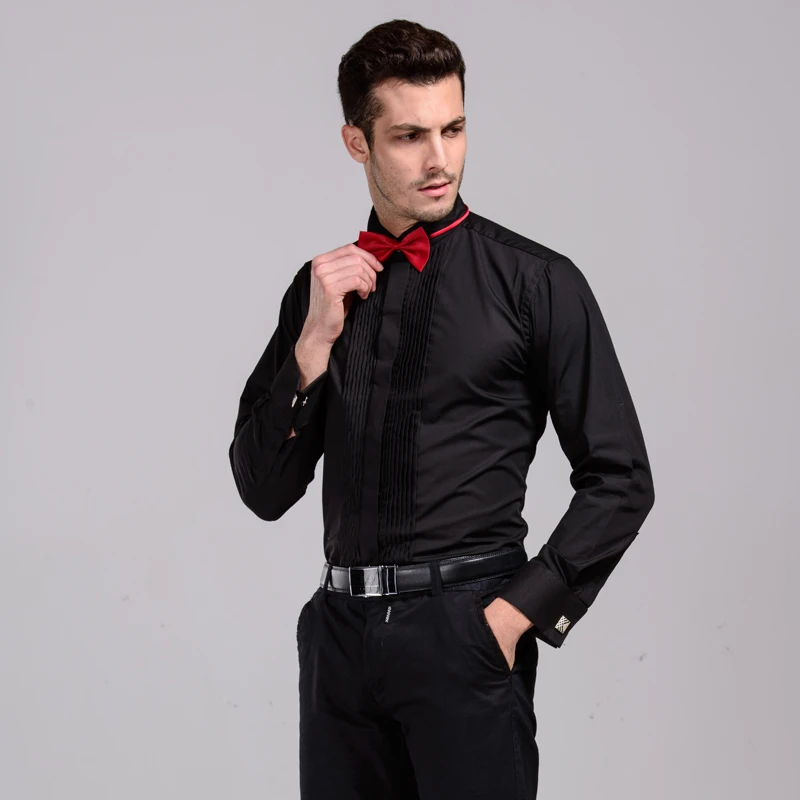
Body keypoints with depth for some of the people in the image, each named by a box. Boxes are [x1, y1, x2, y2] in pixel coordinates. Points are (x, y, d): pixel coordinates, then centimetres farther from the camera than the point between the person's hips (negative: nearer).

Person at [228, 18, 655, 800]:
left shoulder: (535, 282, -3)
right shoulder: (323, 283, 9)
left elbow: (620, 479, -3)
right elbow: (264, 491, 7)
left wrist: (520, 612, -9)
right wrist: (314, 342, -5)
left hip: (462, 627, -4)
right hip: (340, 632, 4)